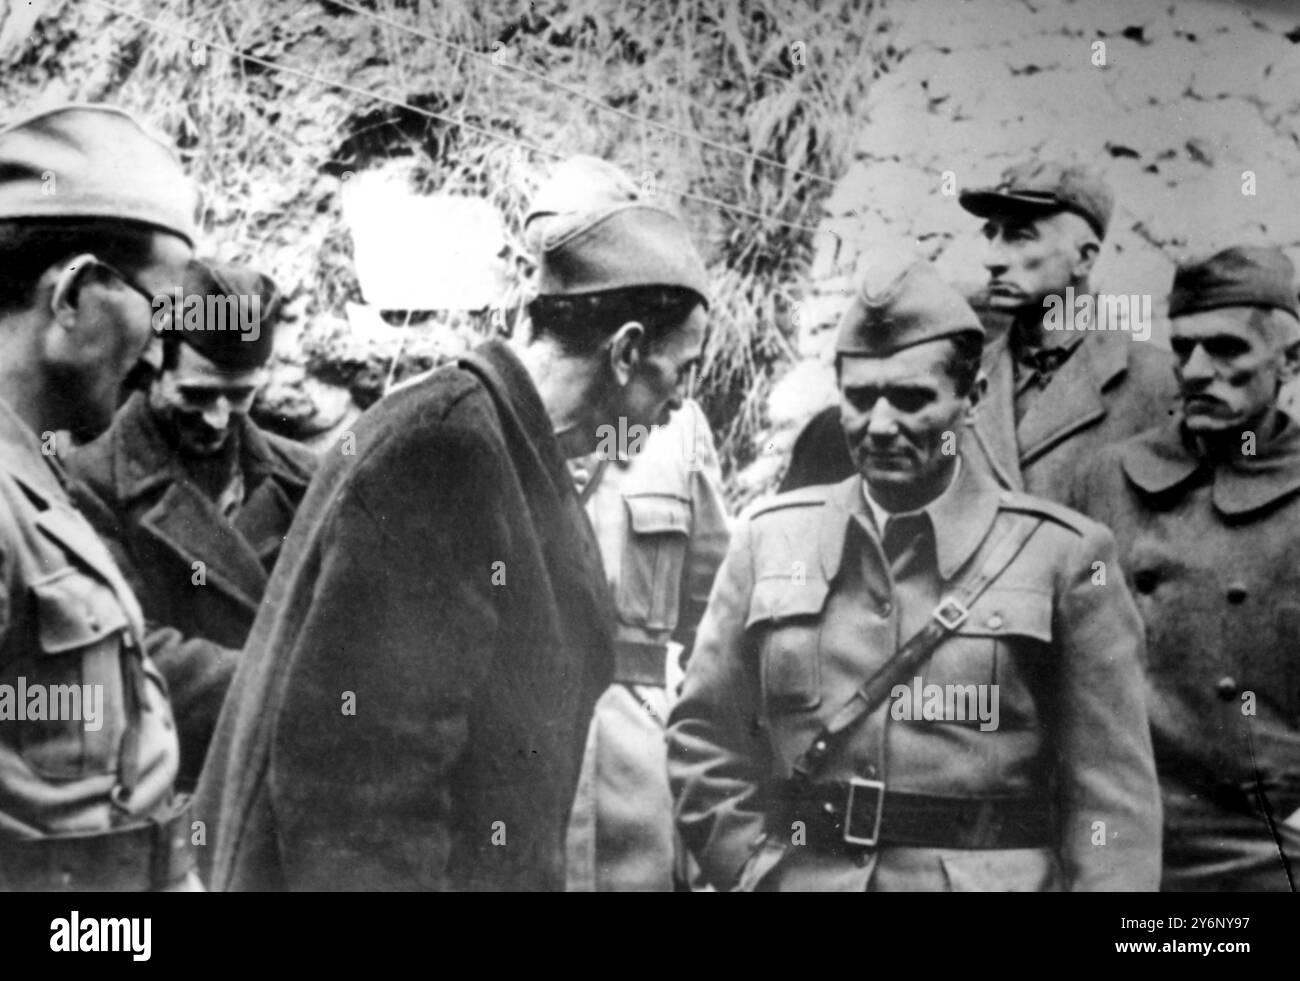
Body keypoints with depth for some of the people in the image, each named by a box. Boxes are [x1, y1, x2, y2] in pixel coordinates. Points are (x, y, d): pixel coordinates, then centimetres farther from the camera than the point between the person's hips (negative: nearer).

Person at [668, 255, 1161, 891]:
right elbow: (703, 736, 5)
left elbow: (1112, 798, -7)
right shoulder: (770, 536, 0)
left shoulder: (1061, 557, -7)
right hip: (799, 874, 2)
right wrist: (752, 869, -2)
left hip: (992, 878, -2)